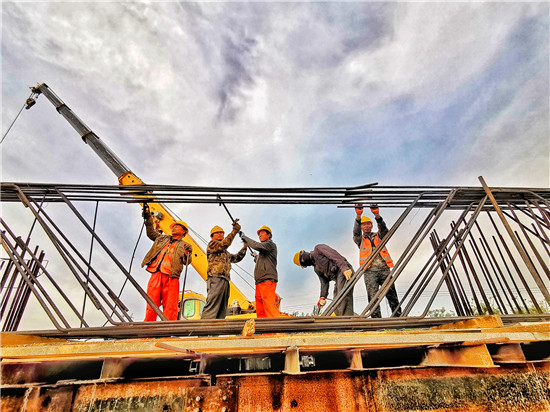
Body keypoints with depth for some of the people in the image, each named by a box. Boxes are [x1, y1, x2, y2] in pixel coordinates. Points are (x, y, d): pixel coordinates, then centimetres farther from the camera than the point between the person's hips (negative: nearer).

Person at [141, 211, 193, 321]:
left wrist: (186, 253, -14)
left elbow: (187, 261, 6)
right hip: (156, 274, 3)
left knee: (170, 306, -9)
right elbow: (151, 233, 35)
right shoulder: (162, 238, 29)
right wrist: (148, 219, 24)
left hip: (171, 276, -3)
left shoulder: (185, 245, 16)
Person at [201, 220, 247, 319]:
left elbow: (237, 258, 35)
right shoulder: (211, 244, 7)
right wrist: (235, 230, -7)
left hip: (225, 280, 9)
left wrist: (244, 247, 26)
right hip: (215, 278, -9)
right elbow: (225, 244, -10)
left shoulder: (225, 253, 31)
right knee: (211, 308, -18)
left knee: (222, 311, 3)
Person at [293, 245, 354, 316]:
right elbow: (324, 282, 15)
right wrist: (323, 297, 0)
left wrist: (344, 268, -28)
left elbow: (335, 256, -13)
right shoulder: (316, 268, 25)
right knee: (337, 307, 2)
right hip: (337, 278, 9)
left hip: (346, 272, -9)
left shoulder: (318, 249, 2)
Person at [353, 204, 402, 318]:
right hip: (370, 271, -1)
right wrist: (358, 216, -19)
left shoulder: (379, 236, 25)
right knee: (373, 297, -12)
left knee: (392, 294, -8)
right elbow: (356, 233, -1)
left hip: (384, 268, 1)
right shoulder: (360, 240, 21)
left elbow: (383, 229, 3)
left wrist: (377, 215, -17)